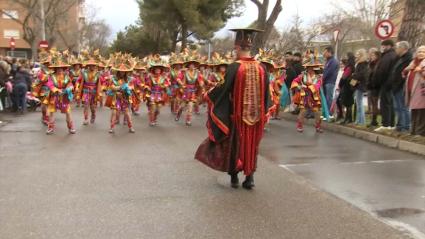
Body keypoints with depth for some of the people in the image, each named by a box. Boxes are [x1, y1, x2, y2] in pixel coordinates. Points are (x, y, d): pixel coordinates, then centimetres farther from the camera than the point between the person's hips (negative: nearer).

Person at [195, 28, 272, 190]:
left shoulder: (234, 67, -17)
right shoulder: (261, 68, -4)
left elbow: (224, 90, -12)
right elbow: (266, 94, 4)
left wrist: (209, 96, 6)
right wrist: (262, 113, 18)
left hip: (237, 114, -3)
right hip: (256, 115, 3)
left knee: (235, 144, 14)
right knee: (251, 145, 16)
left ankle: (234, 177, 21)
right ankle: (250, 177, 17)